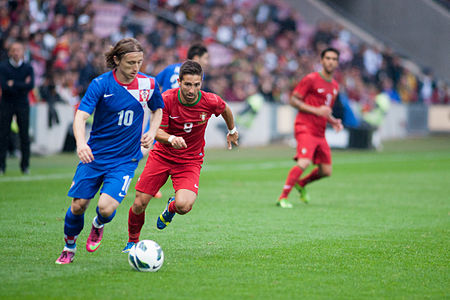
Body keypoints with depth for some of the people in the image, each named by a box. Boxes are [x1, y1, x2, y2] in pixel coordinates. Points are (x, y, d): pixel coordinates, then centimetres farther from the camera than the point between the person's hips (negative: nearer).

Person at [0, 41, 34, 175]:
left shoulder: (28, 68, 3)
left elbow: (30, 86, -11)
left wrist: (13, 84, -12)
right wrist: (23, 85, -12)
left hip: (22, 104, 1)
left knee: (24, 135, 0)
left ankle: (25, 165, 7)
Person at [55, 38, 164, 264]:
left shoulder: (148, 84, -3)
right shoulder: (101, 84, -13)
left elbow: (158, 109, 18)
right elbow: (81, 116, -21)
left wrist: (152, 132, -1)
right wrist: (81, 143, -40)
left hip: (125, 159, 0)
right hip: (94, 155, 0)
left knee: (106, 207, -17)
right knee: (78, 205, 2)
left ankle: (98, 226, 21)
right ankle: (69, 247, 31)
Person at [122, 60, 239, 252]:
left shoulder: (211, 101, -16)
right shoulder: (167, 99, -19)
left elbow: (225, 110, 8)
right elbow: (157, 132, -16)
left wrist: (232, 131, 25)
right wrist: (171, 139, -38)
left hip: (190, 160, -1)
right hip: (162, 155, 1)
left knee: (183, 206, -25)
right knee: (139, 204, -5)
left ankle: (171, 208, 15)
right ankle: (133, 241, 25)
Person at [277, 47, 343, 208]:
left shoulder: (335, 86, 17)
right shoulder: (311, 79, -6)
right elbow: (293, 100, -8)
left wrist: (333, 121, 9)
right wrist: (316, 110, -17)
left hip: (320, 133, 8)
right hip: (305, 128, -8)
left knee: (326, 171, 6)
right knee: (304, 162, -27)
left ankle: (301, 184, 34)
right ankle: (283, 197, -19)